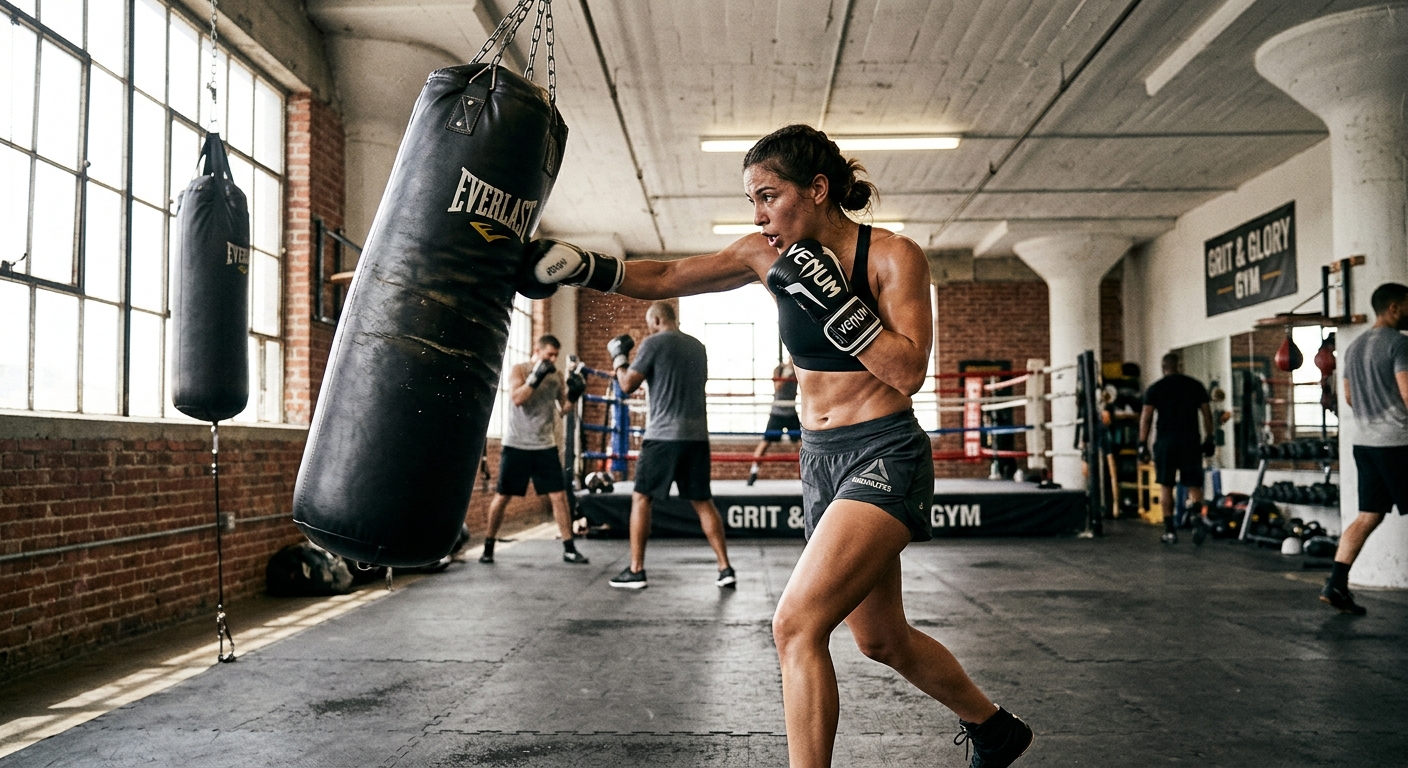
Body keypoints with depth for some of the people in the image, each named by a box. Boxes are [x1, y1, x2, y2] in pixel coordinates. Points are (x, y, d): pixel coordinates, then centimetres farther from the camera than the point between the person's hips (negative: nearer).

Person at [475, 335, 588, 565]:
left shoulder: (556, 376, 6)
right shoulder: (519, 370, -5)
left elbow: (564, 408, 10)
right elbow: (517, 398, -20)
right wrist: (536, 377, -25)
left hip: (546, 446, 3)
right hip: (517, 445, -3)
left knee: (559, 495, -2)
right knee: (502, 496, 5)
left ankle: (569, 549, 4)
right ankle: (488, 546, 21)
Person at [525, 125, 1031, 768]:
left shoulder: (893, 256, -11)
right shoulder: (770, 255, 3)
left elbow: (908, 371, -19)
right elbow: (666, 279, 3)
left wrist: (830, 298, -24)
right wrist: (581, 265, -9)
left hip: (884, 456, -7)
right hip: (819, 462, 7)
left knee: (797, 625, -21)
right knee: (882, 640, 19)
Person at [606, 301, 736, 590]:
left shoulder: (653, 343, -5)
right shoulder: (697, 346, 14)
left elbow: (628, 385, -6)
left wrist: (618, 357, 11)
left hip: (664, 435, -5)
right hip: (697, 435, 6)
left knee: (641, 498, 6)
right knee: (702, 501, 11)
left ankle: (636, 571, 6)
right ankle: (725, 568, 7)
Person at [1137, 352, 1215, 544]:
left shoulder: (1155, 388, 2)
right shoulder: (1196, 385, 8)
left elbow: (1146, 417, -5)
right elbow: (1207, 413, 6)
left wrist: (1143, 444, -2)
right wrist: (1209, 439, 14)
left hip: (1166, 442, -1)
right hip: (1190, 441, 1)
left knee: (1166, 487, 9)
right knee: (1193, 485, 5)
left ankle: (1170, 531, 8)